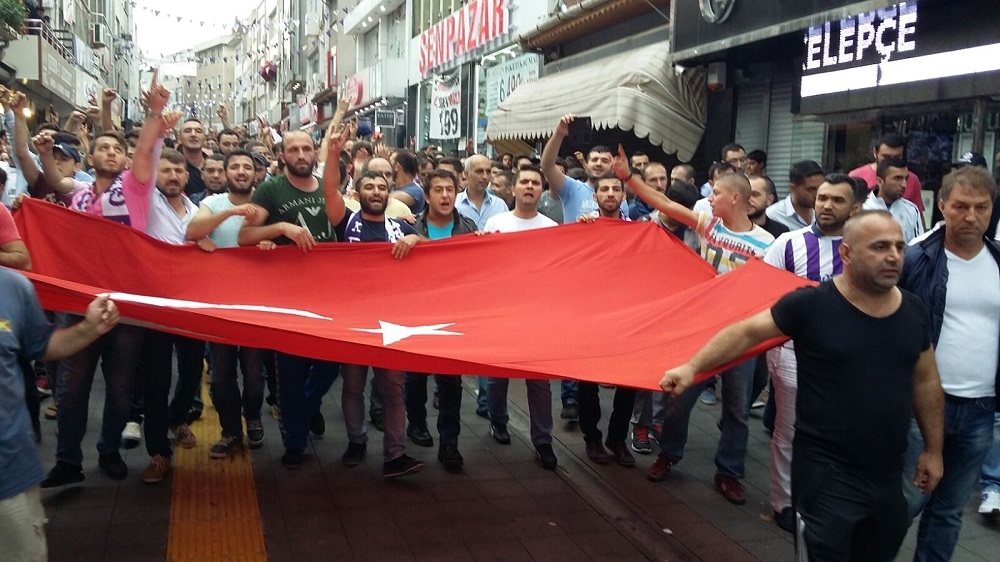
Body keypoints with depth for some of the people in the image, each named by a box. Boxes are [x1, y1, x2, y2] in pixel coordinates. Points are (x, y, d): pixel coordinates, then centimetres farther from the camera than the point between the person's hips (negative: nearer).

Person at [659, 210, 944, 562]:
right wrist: (692, 366, -21)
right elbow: (747, 332, -11)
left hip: (887, 475, 6)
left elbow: (926, 383, 12)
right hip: (827, 472, -5)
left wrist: (933, 449, 15)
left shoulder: (914, 312, 3)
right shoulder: (811, 304, -13)